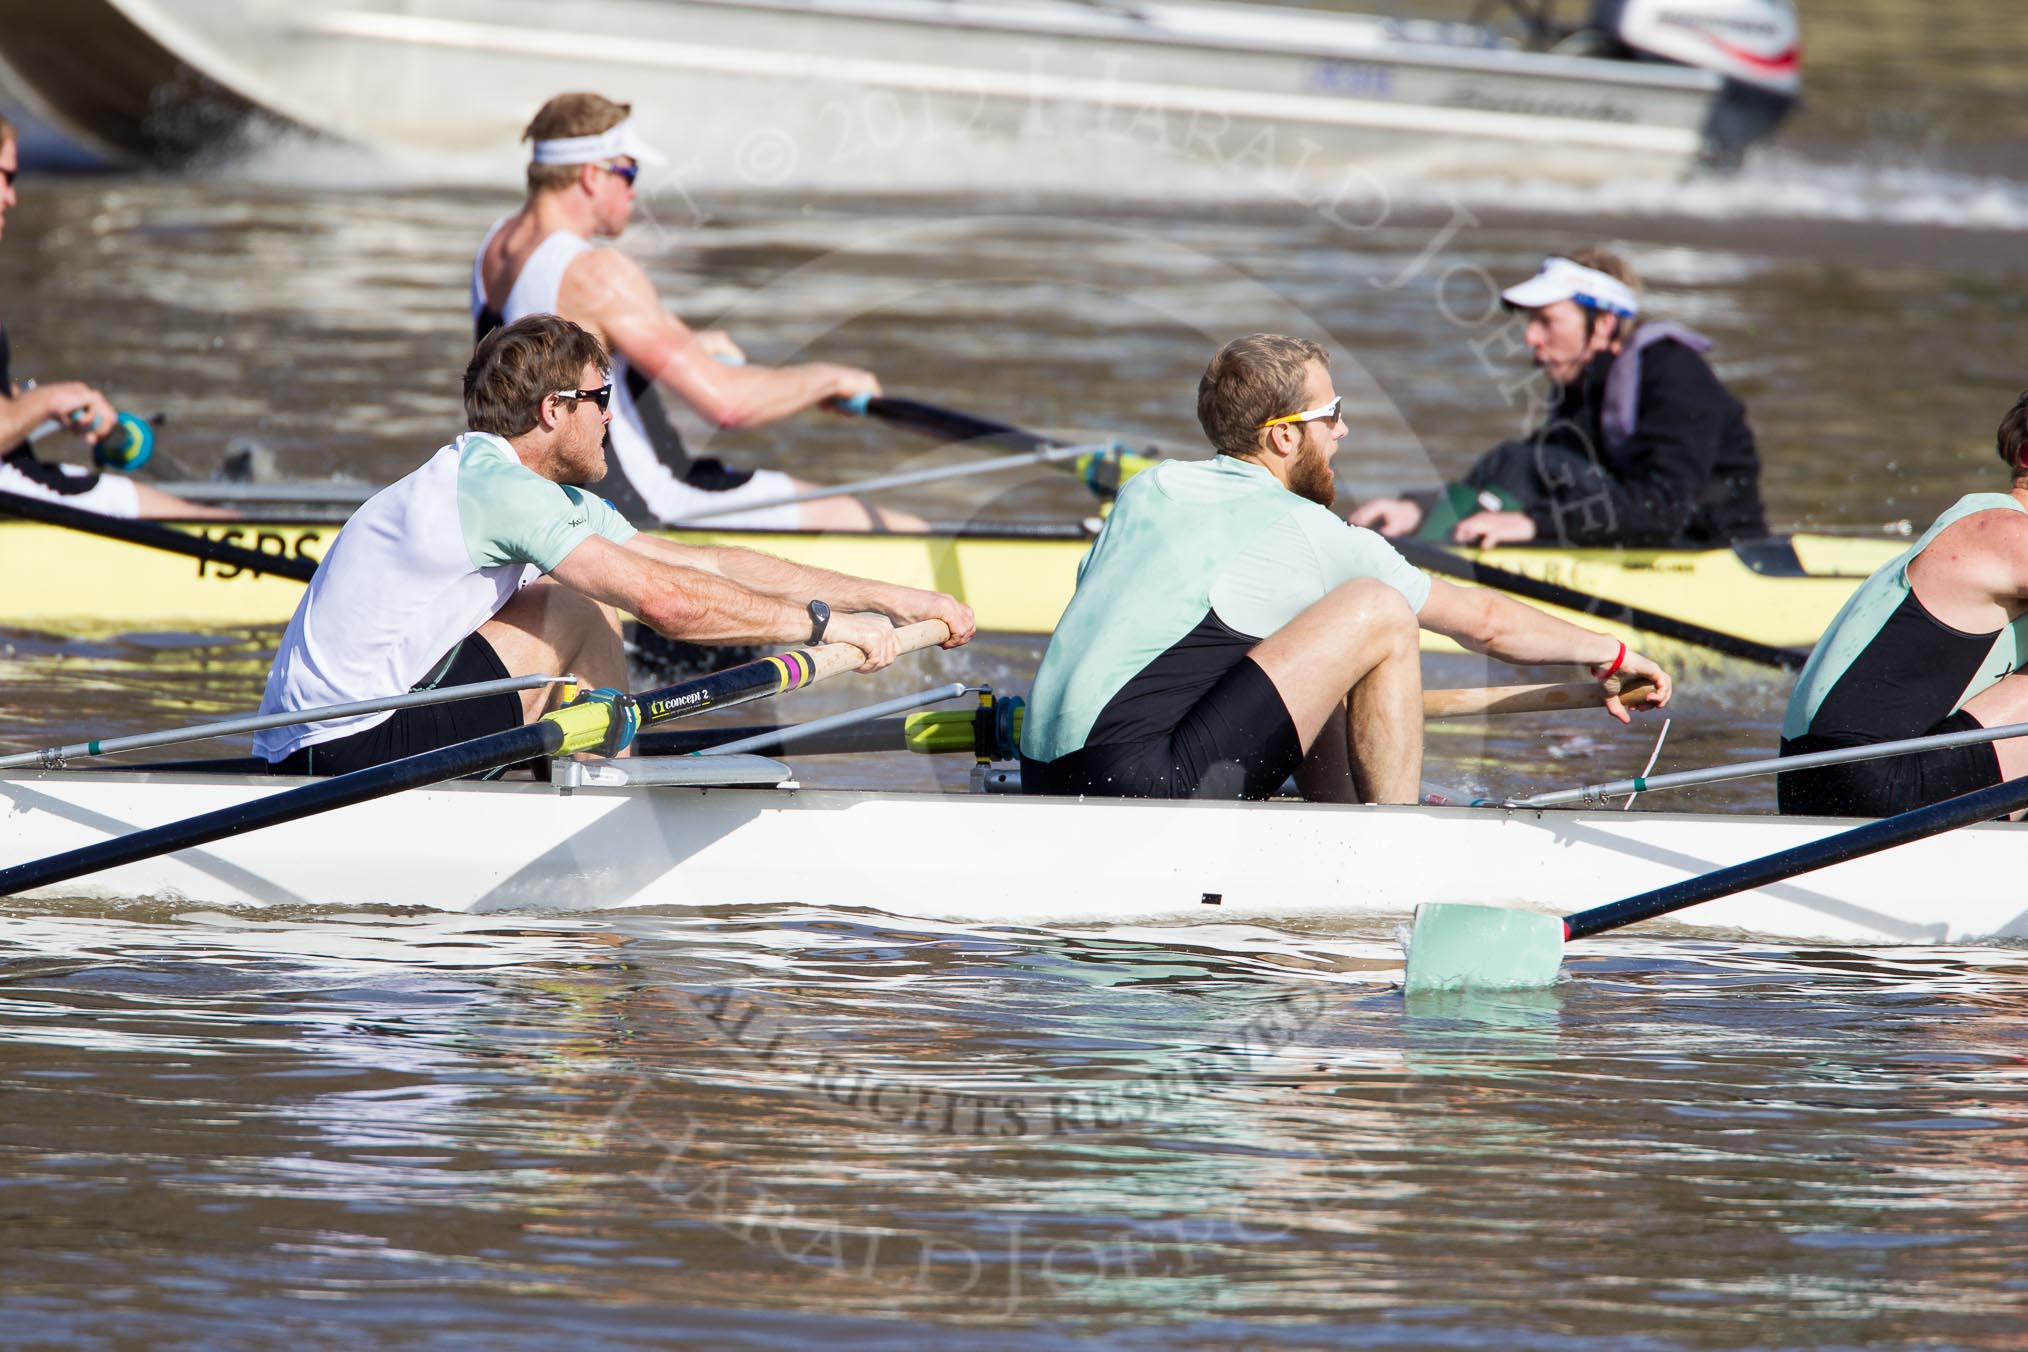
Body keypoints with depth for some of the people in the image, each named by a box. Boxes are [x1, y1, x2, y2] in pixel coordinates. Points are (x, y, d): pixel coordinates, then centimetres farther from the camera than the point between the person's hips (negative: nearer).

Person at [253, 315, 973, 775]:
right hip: (344, 751, -10)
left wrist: (888, 598, 11)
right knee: (577, 610, -9)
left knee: (585, 612, 16)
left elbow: (710, 566, 15)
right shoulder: (496, 488, -16)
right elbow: (667, 601, -23)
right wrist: (823, 623, -14)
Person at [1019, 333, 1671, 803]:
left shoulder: (1145, 490, 20)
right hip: (1143, 783, -8)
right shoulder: (1305, 536, 2)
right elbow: (1483, 621, 13)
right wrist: (1609, 653, 28)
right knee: (1376, 612, -4)